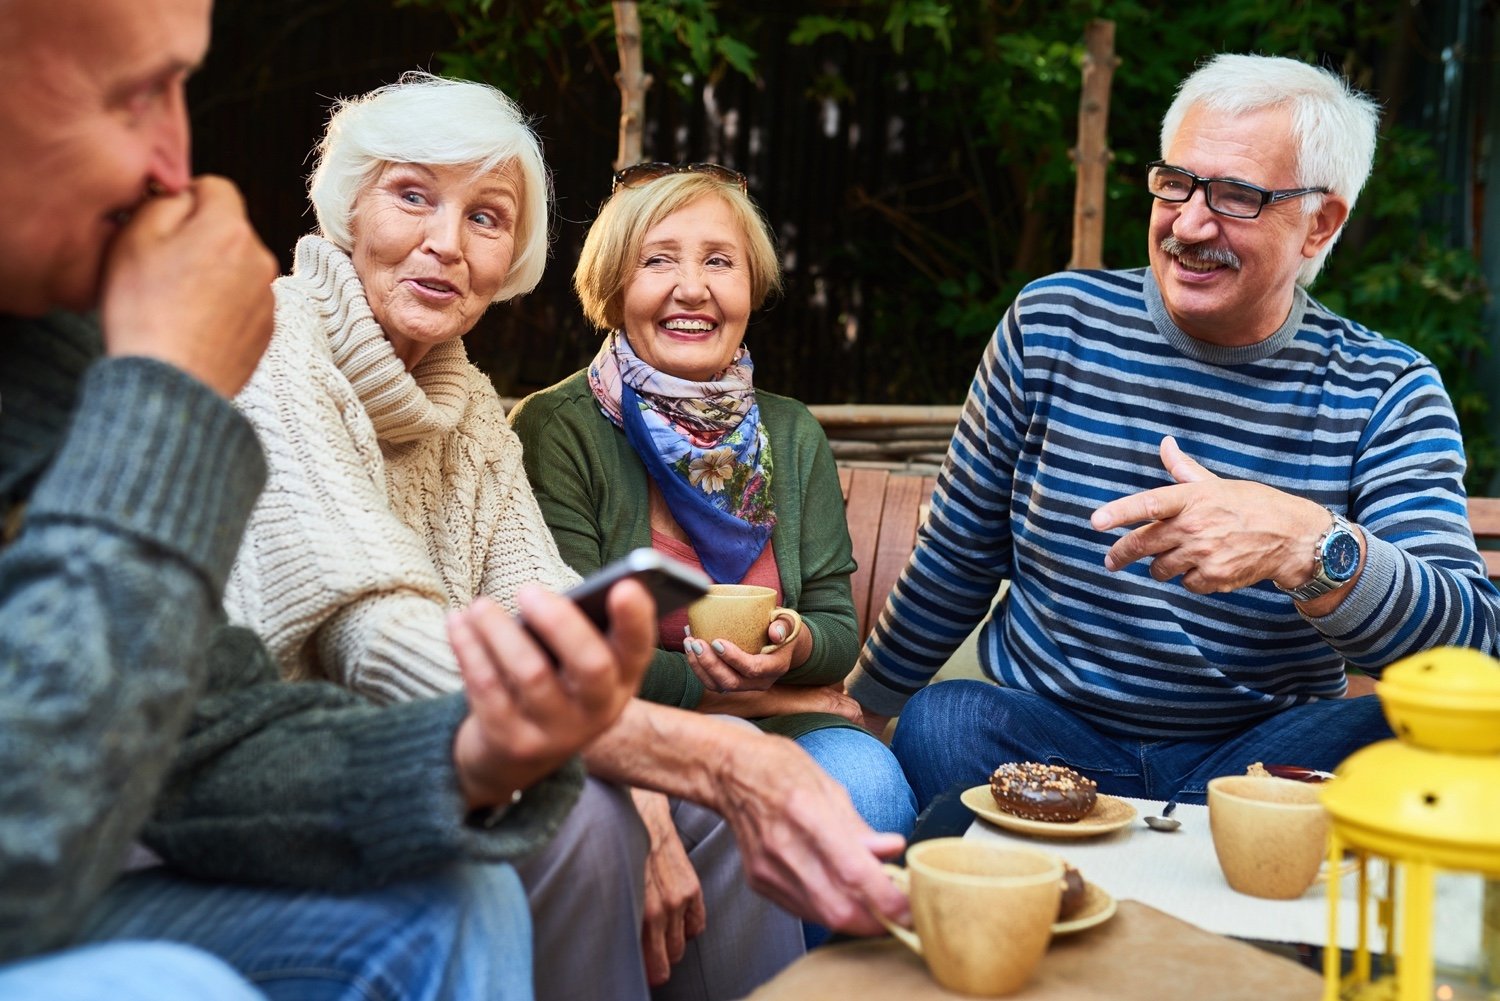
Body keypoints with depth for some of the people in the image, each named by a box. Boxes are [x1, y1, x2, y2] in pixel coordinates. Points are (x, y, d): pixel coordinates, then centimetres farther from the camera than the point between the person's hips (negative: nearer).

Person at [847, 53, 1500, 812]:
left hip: (1255, 755, 1)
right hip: (1038, 735, 0)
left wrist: (1309, 546, -37)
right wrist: (863, 706, 15)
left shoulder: (1389, 395, -5)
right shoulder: (1052, 324, -2)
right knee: (938, 723, -31)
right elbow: (958, 555, 9)